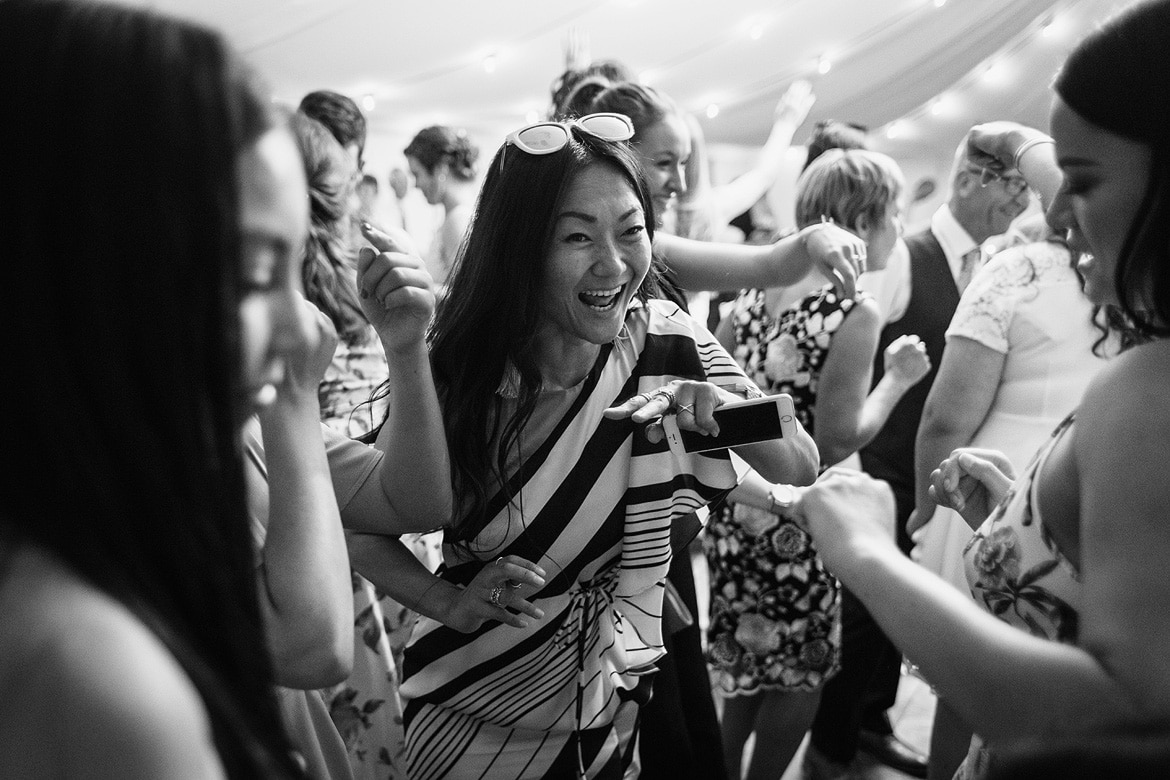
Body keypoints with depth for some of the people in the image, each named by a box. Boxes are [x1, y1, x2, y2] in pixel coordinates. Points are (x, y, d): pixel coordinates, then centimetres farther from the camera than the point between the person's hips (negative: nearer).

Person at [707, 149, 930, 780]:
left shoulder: (754, 292, 4)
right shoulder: (856, 312, -17)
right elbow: (836, 442, -19)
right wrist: (897, 378, -6)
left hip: (734, 507, 7)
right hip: (796, 518, -7)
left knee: (749, 659, 22)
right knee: (803, 665, 13)